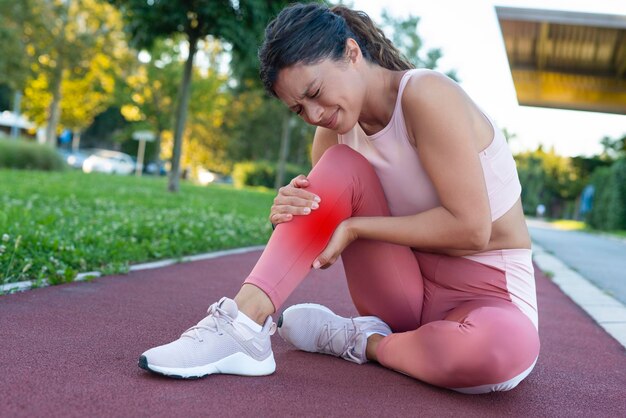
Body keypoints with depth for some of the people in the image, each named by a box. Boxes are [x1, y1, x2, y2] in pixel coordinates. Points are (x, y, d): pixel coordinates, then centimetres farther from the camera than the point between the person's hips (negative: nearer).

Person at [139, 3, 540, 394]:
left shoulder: (426, 96, -20)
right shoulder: (335, 129, 0)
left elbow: (470, 228, -24)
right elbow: (325, 240, 2)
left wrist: (355, 226, -21)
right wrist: (292, 211, -21)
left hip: (487, 292, -4)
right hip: (408, 290, 4)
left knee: (509, 347, -40)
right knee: (340, 168, -18)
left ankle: (360, 342, -15)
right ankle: (244, 324, -26)